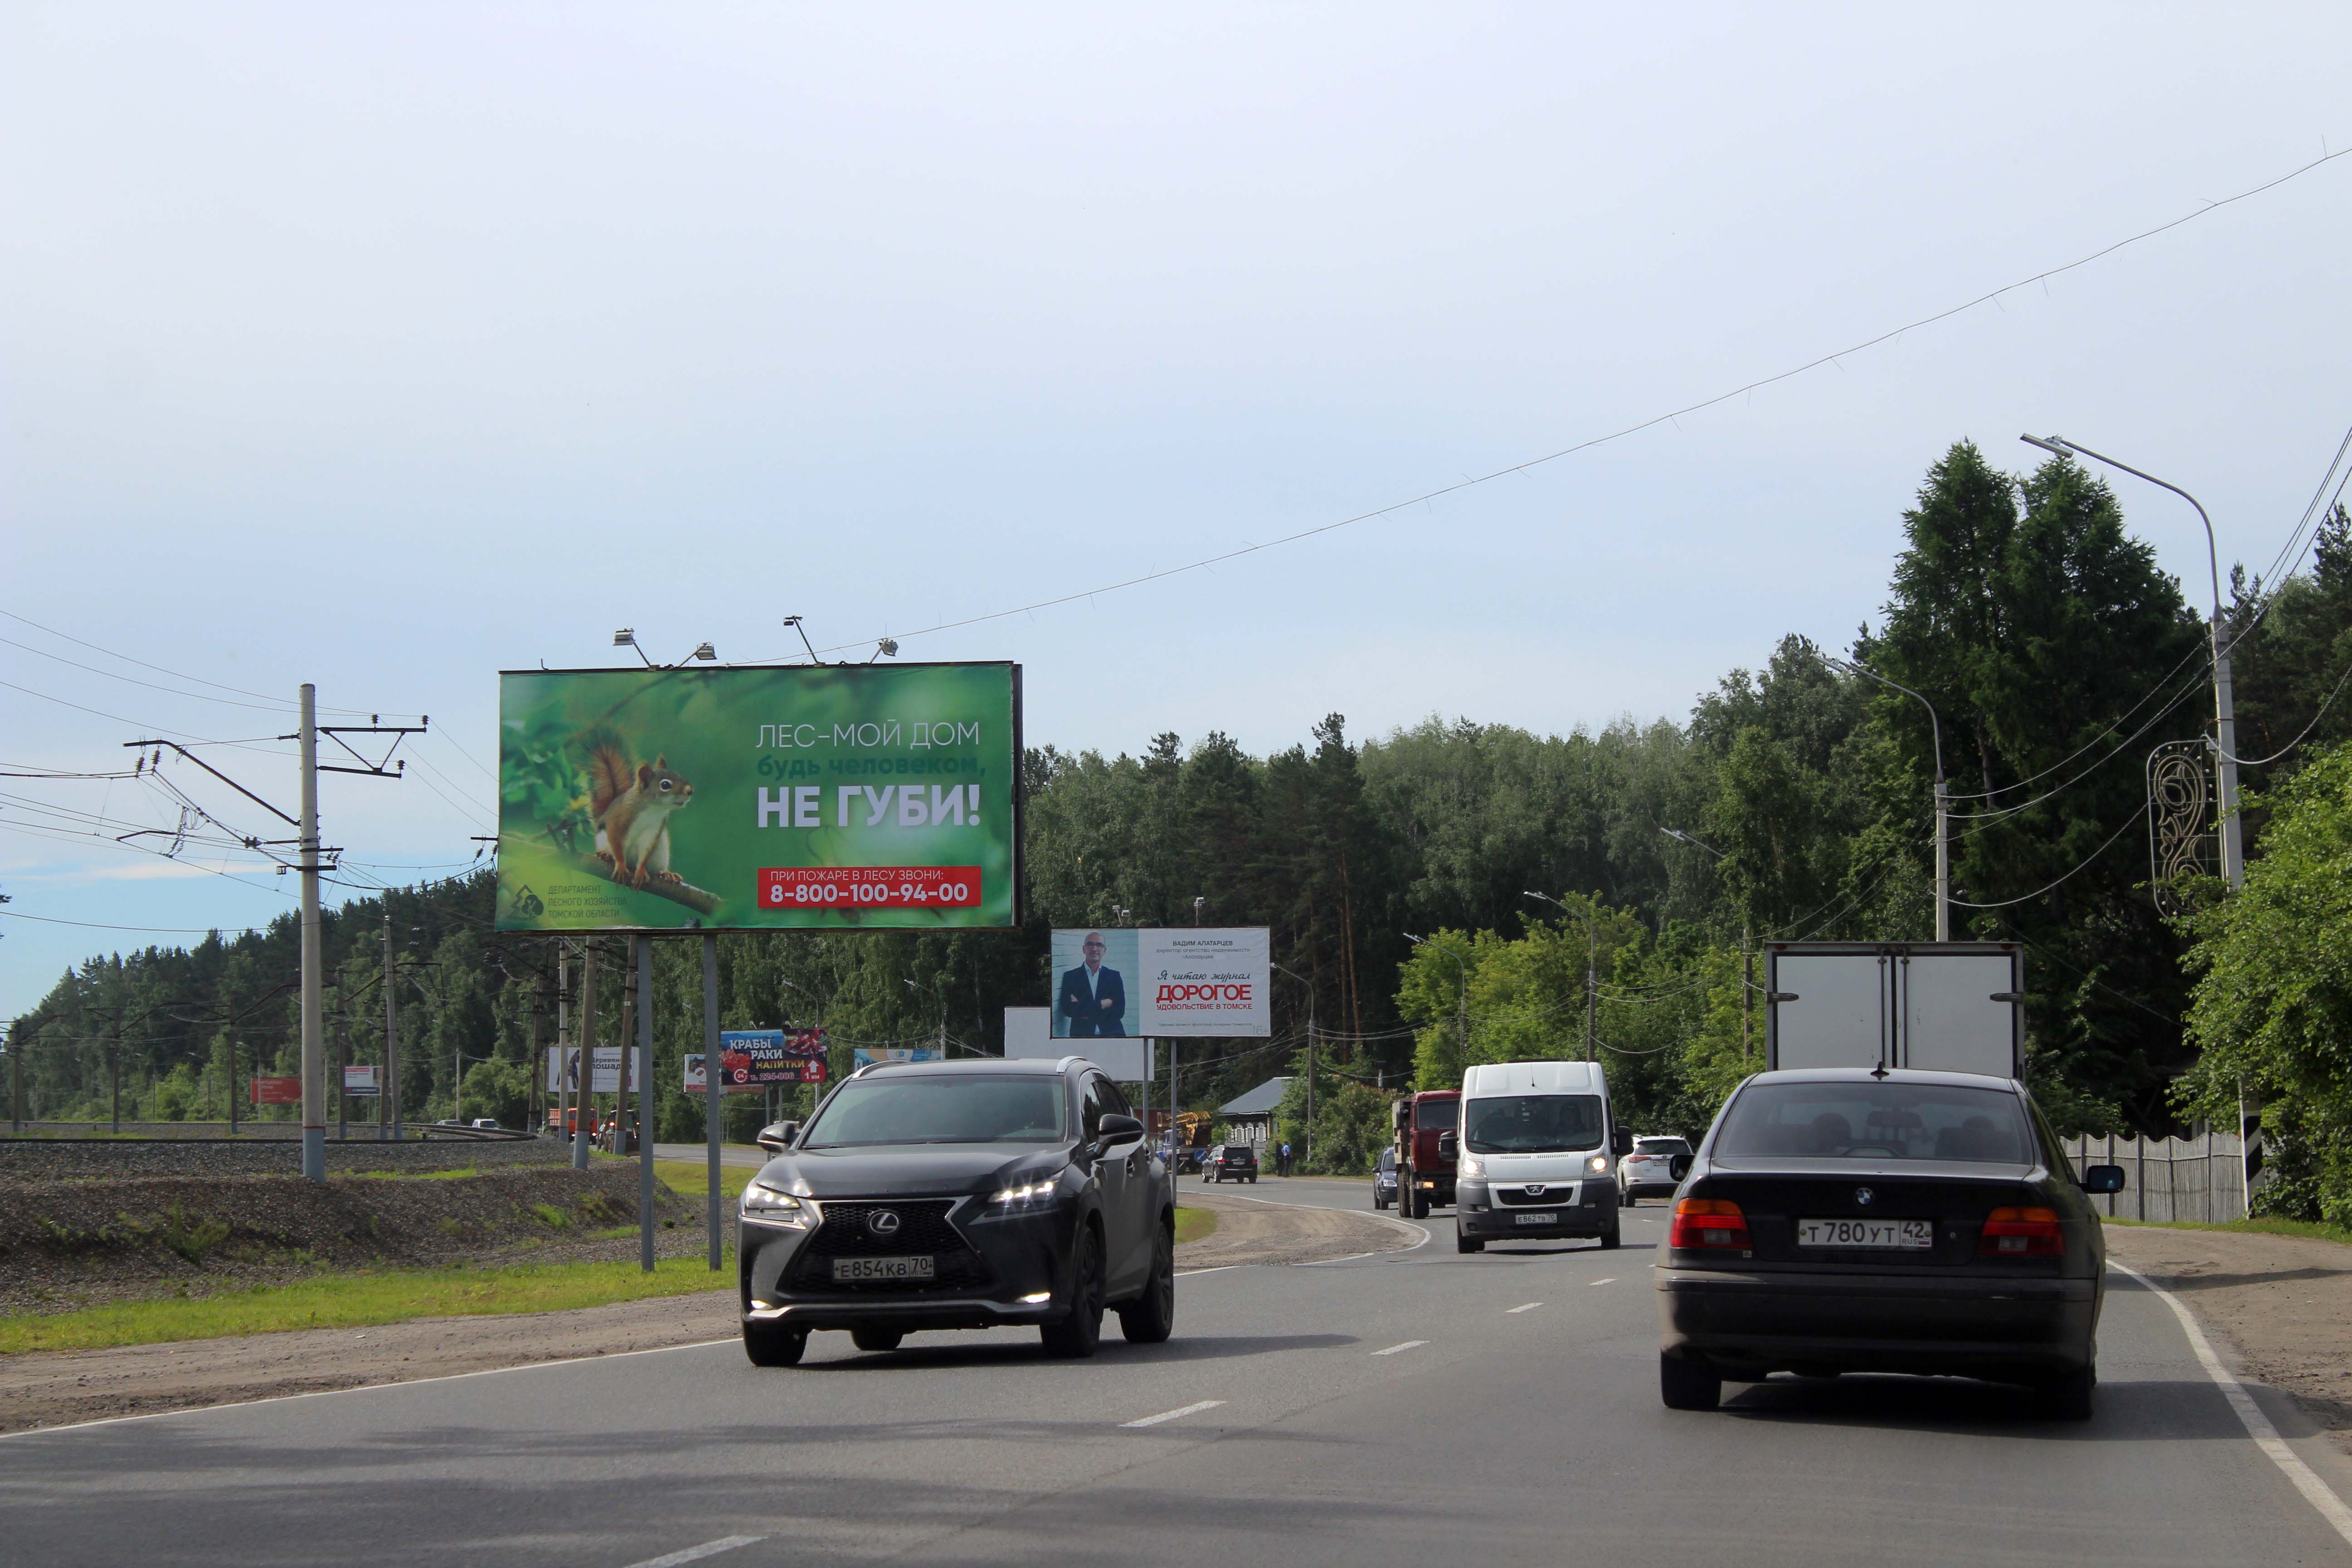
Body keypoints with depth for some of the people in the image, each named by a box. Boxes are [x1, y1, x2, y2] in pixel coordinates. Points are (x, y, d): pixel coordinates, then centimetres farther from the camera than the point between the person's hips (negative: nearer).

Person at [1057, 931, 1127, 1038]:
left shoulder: (1114, 976, 13)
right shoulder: (1071, 977, 9)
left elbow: (1120, 1011, 3)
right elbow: (1068, 1010, -3)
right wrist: (1101, 1005, -5)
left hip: (1112, 1034, 1)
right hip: (1082, 1036, -1)